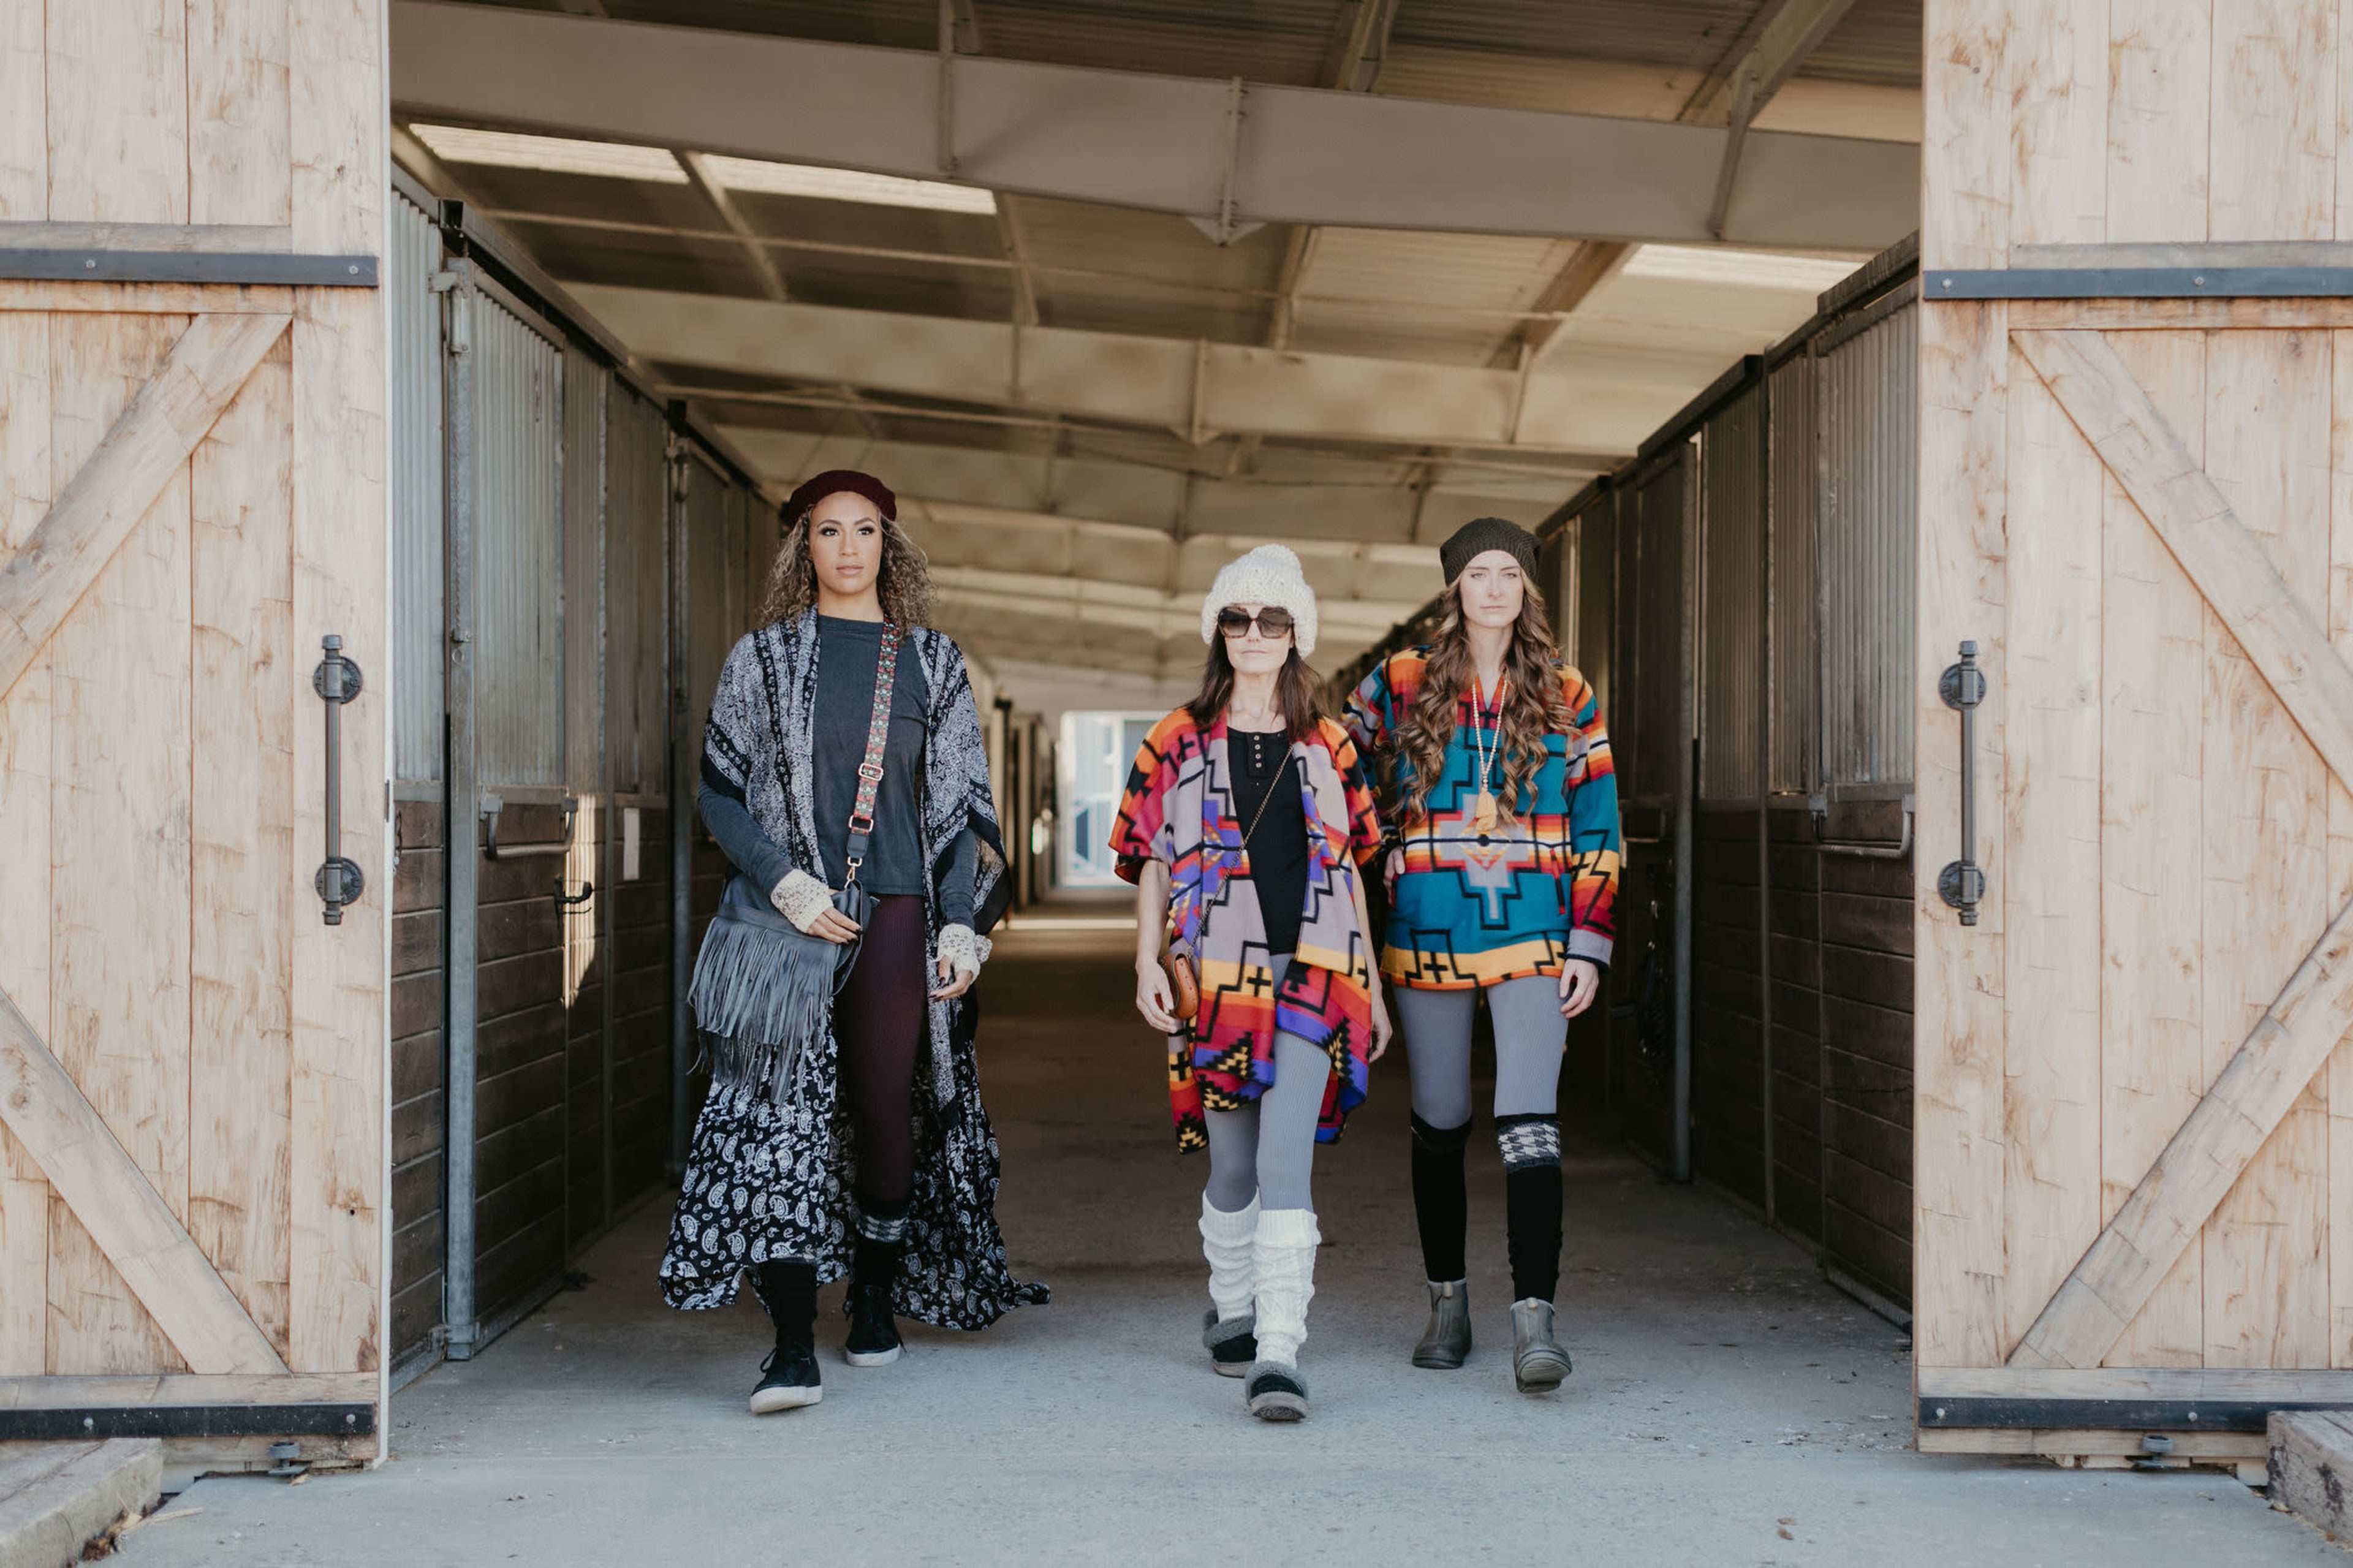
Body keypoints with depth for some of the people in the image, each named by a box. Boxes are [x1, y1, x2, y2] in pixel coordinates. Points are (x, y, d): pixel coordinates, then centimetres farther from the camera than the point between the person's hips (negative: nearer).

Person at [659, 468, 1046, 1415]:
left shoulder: (932, 662, 11)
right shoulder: (764, 658, 7)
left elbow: (966, 803, 11)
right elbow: (719, 788, 6)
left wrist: (965, 923, 2)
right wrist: (782, 880, -8)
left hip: (896, 917, 1)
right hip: (787, 921, -1)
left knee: (884, 1111, 3)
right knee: (782, 1115, -9)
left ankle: (876, 1299, 26)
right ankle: (793, 1348, -10)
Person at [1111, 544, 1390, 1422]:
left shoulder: (1328, 747, 12)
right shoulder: (1178, 743, 9)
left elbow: (1350, 870, 15)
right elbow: (1151, 864, 8)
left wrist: (1373, 988, 13)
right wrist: (1147, 962, -5)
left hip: (1313, 978, 0)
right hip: (1216, 978, 0)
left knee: (1285, 1163, -13)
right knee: (1231, 1167, 8)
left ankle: (1279, 1357, -17)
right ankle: (1231, 1310, 32)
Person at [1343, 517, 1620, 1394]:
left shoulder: (1567, 700, 5)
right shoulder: (1399, 687, 3)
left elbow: (1598, 831, 6)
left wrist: (1589, 948, 0)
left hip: (1533, 939, -1)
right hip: (1428, 941, 1)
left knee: (1530, 1124, -13)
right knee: (1439, 1124, 10)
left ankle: (1534, 1321, -16)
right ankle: (1448, 1303, 26)